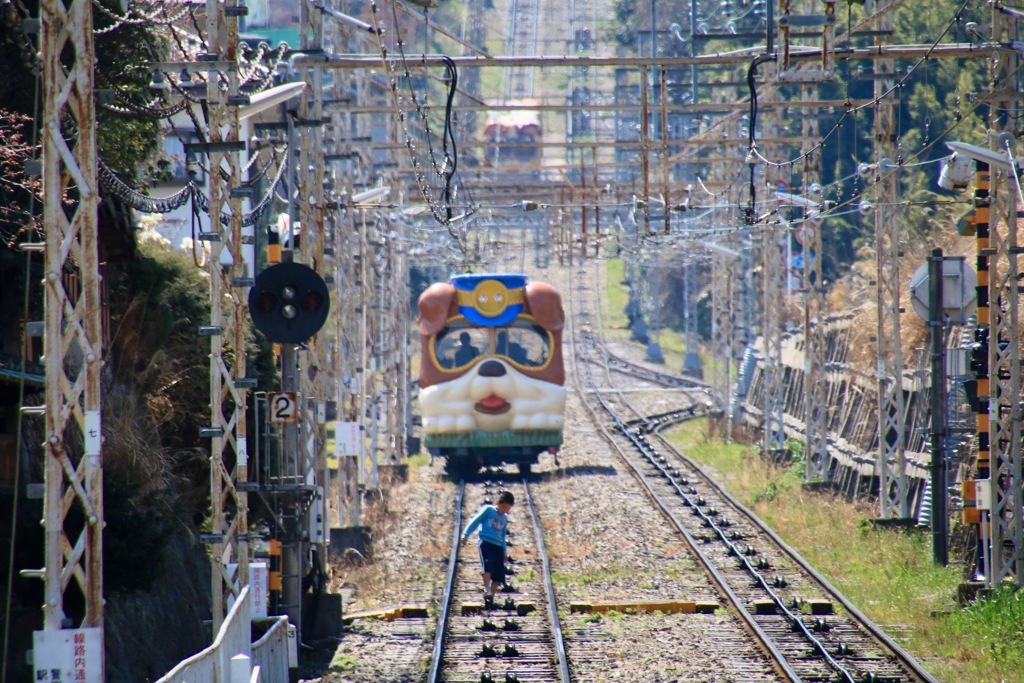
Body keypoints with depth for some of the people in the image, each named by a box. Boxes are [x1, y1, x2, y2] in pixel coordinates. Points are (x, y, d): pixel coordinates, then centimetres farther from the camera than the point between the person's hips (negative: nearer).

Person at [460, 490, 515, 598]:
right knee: (487, 565, -28)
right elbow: (475, 521, 2)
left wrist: (504, 552, 29)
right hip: (486, 542, -6)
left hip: (498, 546, 6)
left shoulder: (504, 518, 22)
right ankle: (487, 589, -31)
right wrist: (466, 535, -5)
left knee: (498, 575, -3)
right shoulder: (488, 510, 5)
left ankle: (491, 597, 2)